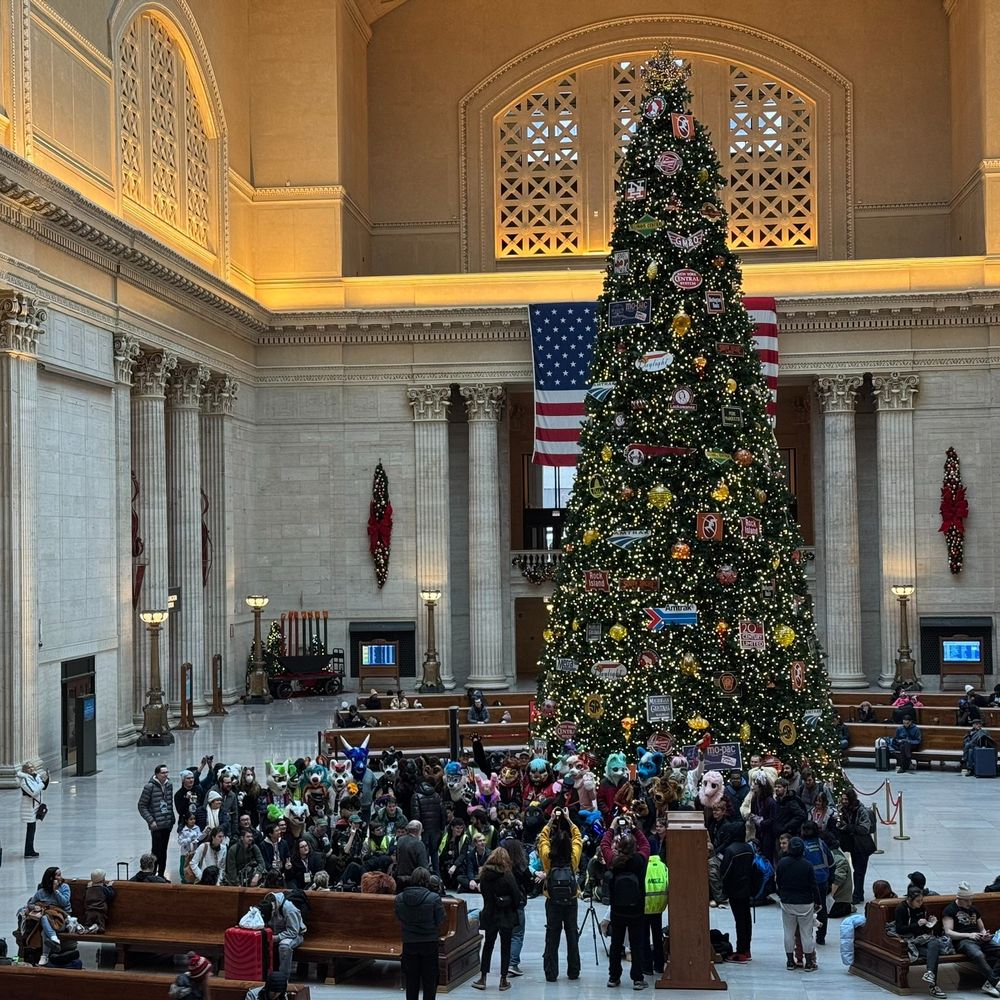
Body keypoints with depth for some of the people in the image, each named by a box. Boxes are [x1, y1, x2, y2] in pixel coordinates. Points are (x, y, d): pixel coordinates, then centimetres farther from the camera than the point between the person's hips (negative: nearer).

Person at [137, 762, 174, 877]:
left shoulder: (169, 785, 7)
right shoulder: (149, 786, -11)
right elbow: (142, 805, -8)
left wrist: (172, 819, 10)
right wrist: (151, 821, -14)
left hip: (167, 824, 6)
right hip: (156, 825, -6)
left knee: (163, 851, 12)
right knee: (156, 851, -5)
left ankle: (161, 875, 21)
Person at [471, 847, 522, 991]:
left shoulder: (484, 874, -4)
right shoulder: (507, 875, -15)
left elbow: (483, 891, 4)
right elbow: (516, 895, -11)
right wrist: (513, 908, 5)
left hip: (489, 914, 3)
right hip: (506, 916, -3)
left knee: (487, 945, 13)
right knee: (505, 947, 7)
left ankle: (483, 978, 12)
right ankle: (503, 980, 8)